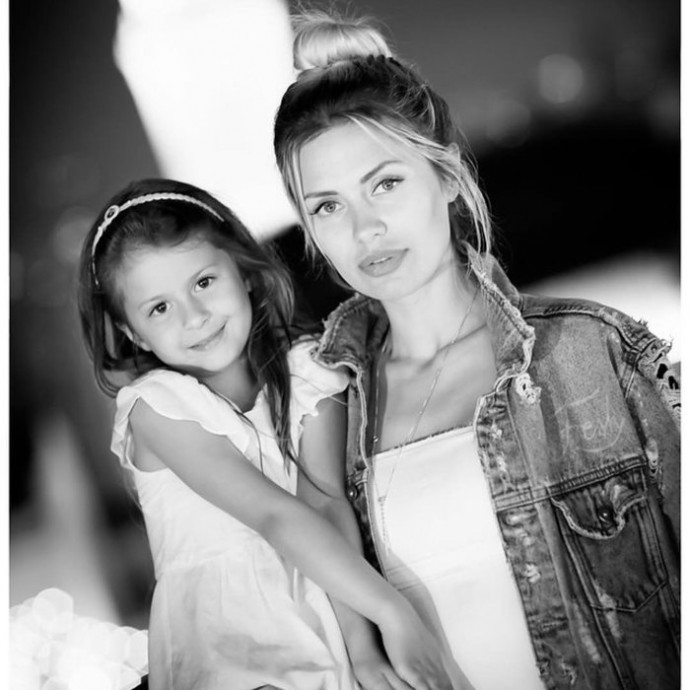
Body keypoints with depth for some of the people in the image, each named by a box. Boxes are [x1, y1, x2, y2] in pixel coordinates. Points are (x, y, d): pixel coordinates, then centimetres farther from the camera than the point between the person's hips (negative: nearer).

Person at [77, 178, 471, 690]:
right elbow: (276, 517, -15)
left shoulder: (305, 374, 6)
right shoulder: (155, 406, -6)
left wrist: (363, 646, -16)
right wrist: (394, 613, -21)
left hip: (324, 604, 3)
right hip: (226, 641, -3)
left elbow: (330, 505, -6)